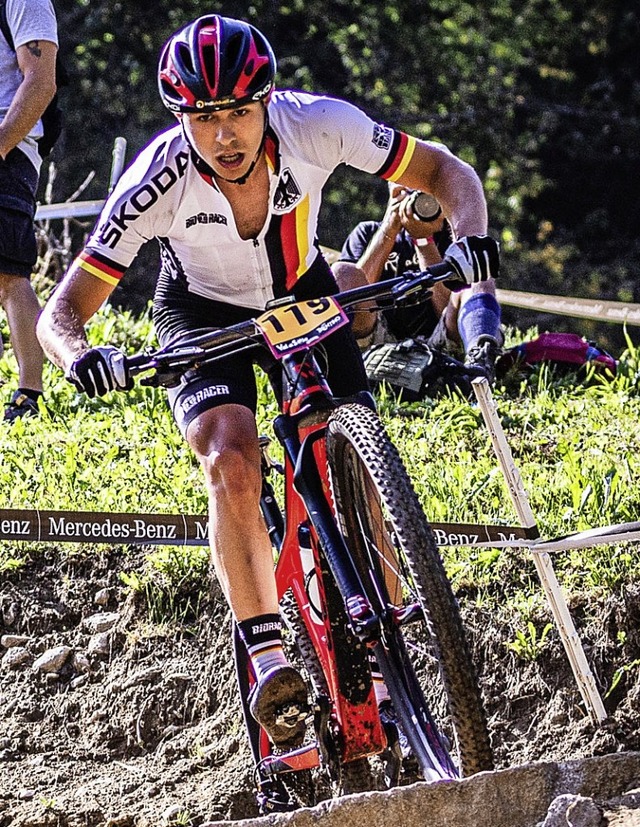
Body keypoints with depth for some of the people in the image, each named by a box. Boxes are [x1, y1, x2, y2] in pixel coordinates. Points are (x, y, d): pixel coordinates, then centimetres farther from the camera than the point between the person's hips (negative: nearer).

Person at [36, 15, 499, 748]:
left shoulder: (316, 124, -31)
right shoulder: (158, 179, -32)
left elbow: (444, 171, -18)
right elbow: (60, 313, -29)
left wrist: (469, 237, -38)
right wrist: (79, 355, -52)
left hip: (303, 294, 2)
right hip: (203, 312, -2)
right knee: (230, 463, -28)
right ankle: (267, 653, -23)